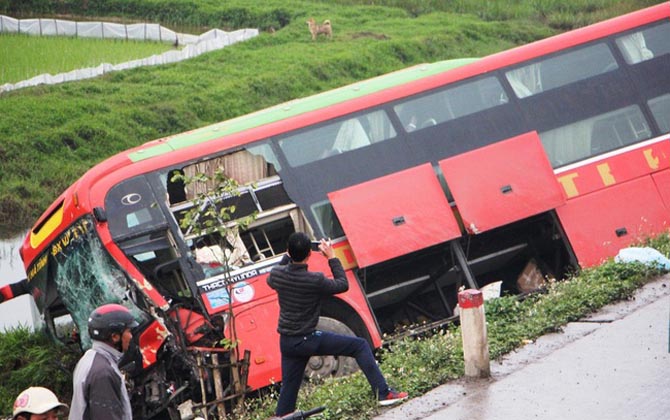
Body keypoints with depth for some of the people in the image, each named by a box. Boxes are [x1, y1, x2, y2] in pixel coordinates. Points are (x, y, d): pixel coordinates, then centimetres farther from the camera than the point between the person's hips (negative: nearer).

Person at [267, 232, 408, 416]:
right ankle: (383, 393, -3)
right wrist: (332, 257, 1)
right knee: (360, 346, 2)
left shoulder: (277, 274, -5)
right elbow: (342, 285, -3)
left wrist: (288, 256, 19)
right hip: (308, 340, -5)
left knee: (288, 388, 16)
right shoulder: (315, 280, -21)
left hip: (286, 343, 5)